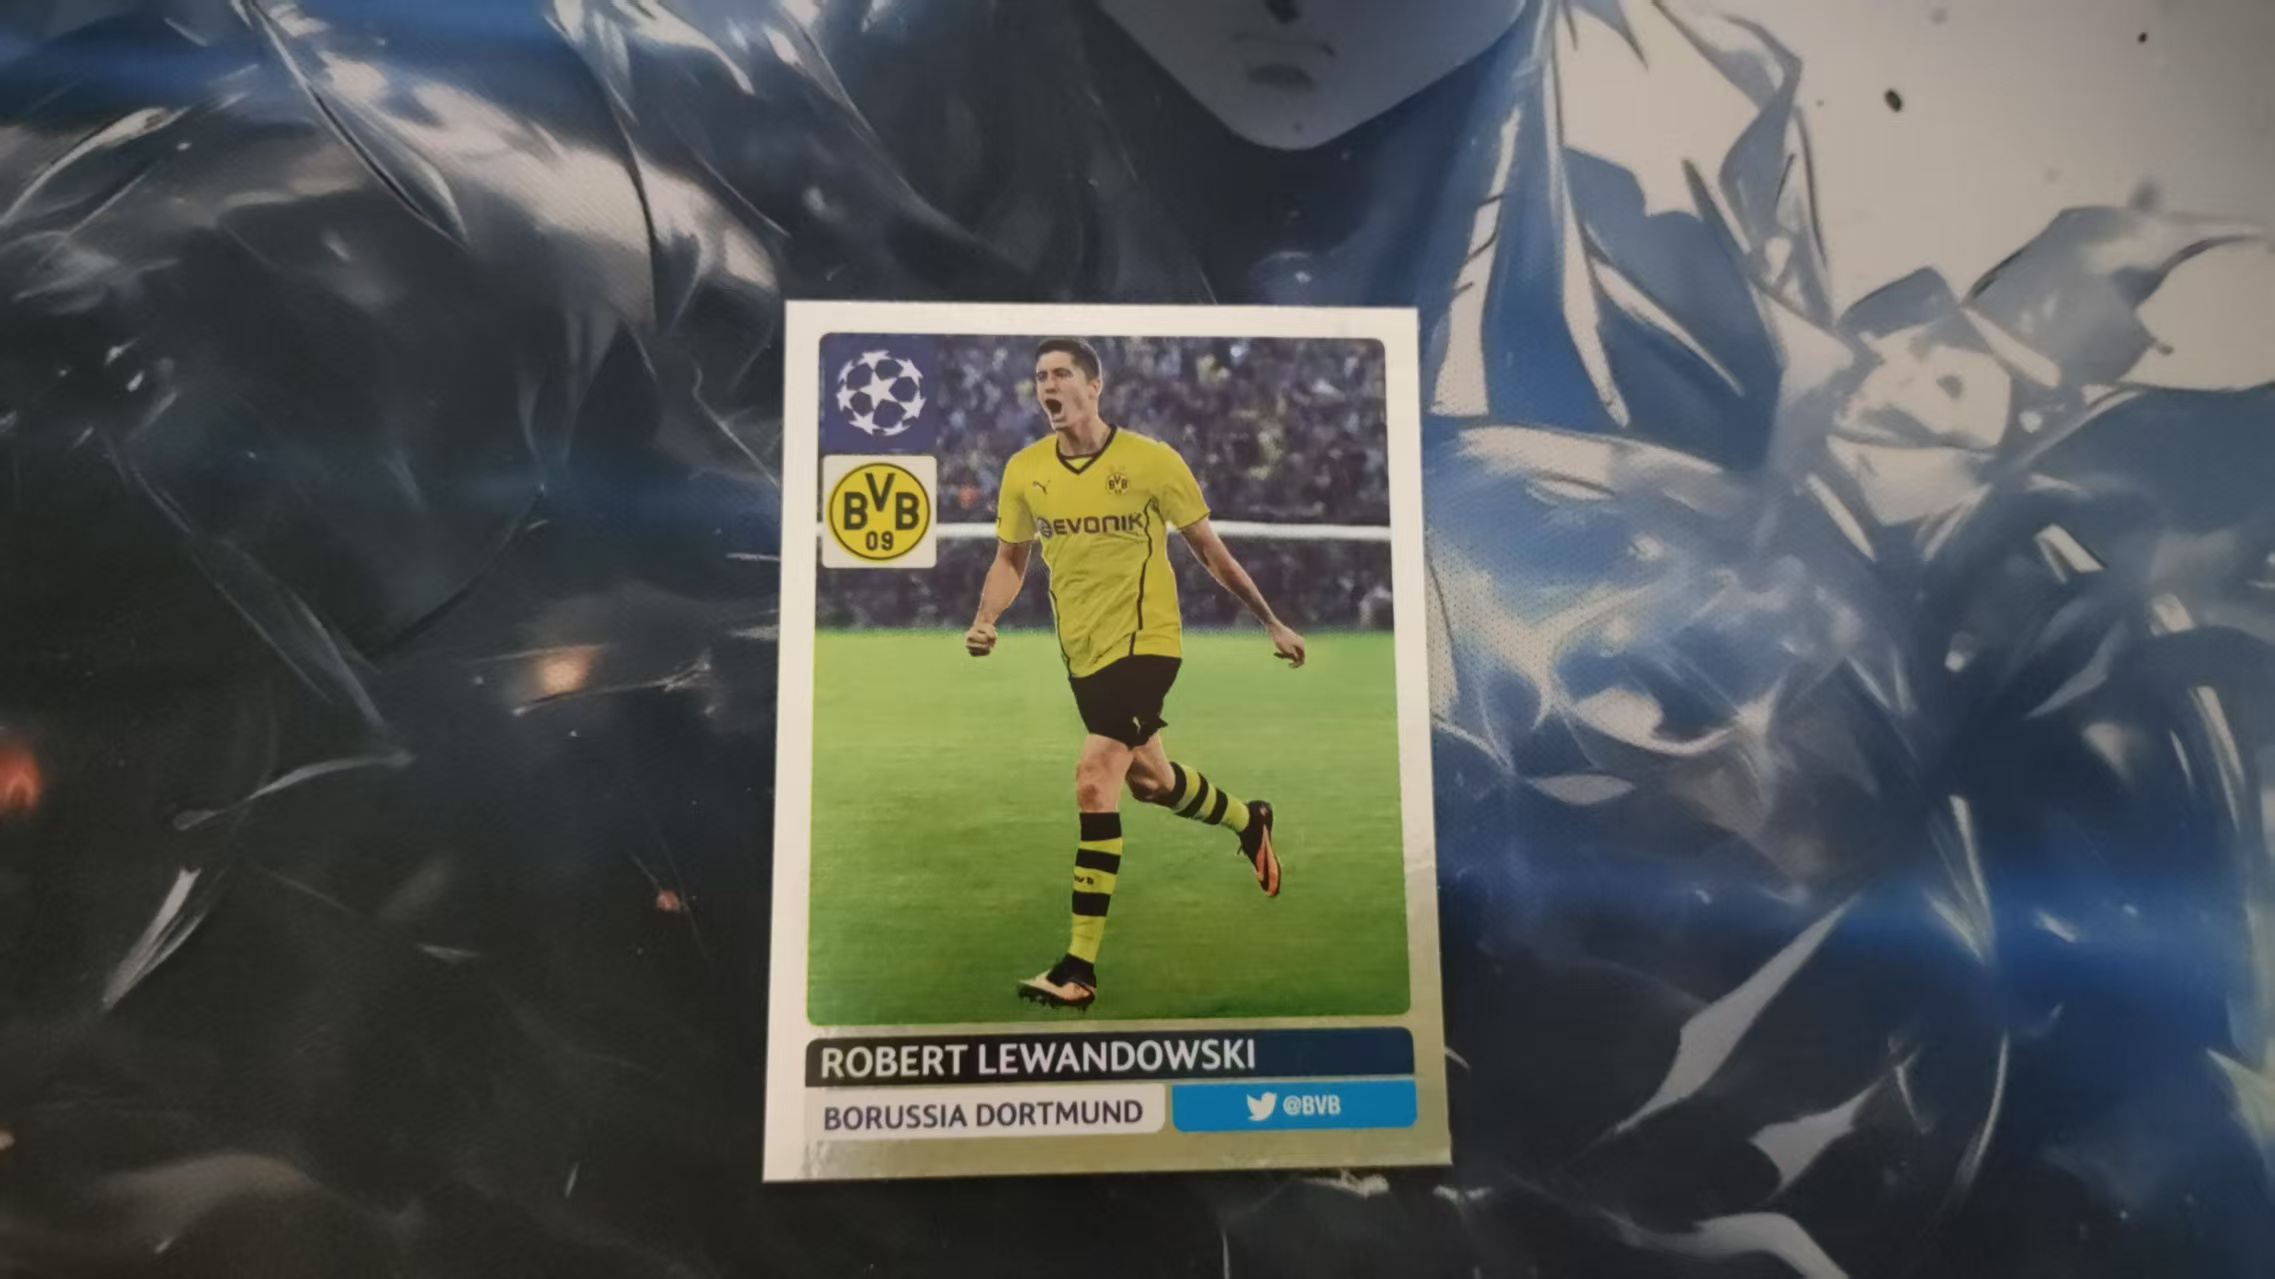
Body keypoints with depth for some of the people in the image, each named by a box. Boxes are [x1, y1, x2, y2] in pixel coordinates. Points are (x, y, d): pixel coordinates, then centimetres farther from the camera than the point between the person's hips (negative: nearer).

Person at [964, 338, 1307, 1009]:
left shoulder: (1152, 460, -12)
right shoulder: (1023, 470, -1)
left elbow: (1208, 549, -2)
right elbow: (1011, 558, 11)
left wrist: (1272, 622, 4)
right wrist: (985, 620, -8)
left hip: (1145, 640, -6)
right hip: (1082, 650, 6)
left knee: (1093, 781, -20)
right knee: (1150, 780, 21)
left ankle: (1080, 966, -12)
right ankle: (1249, 819, 54)